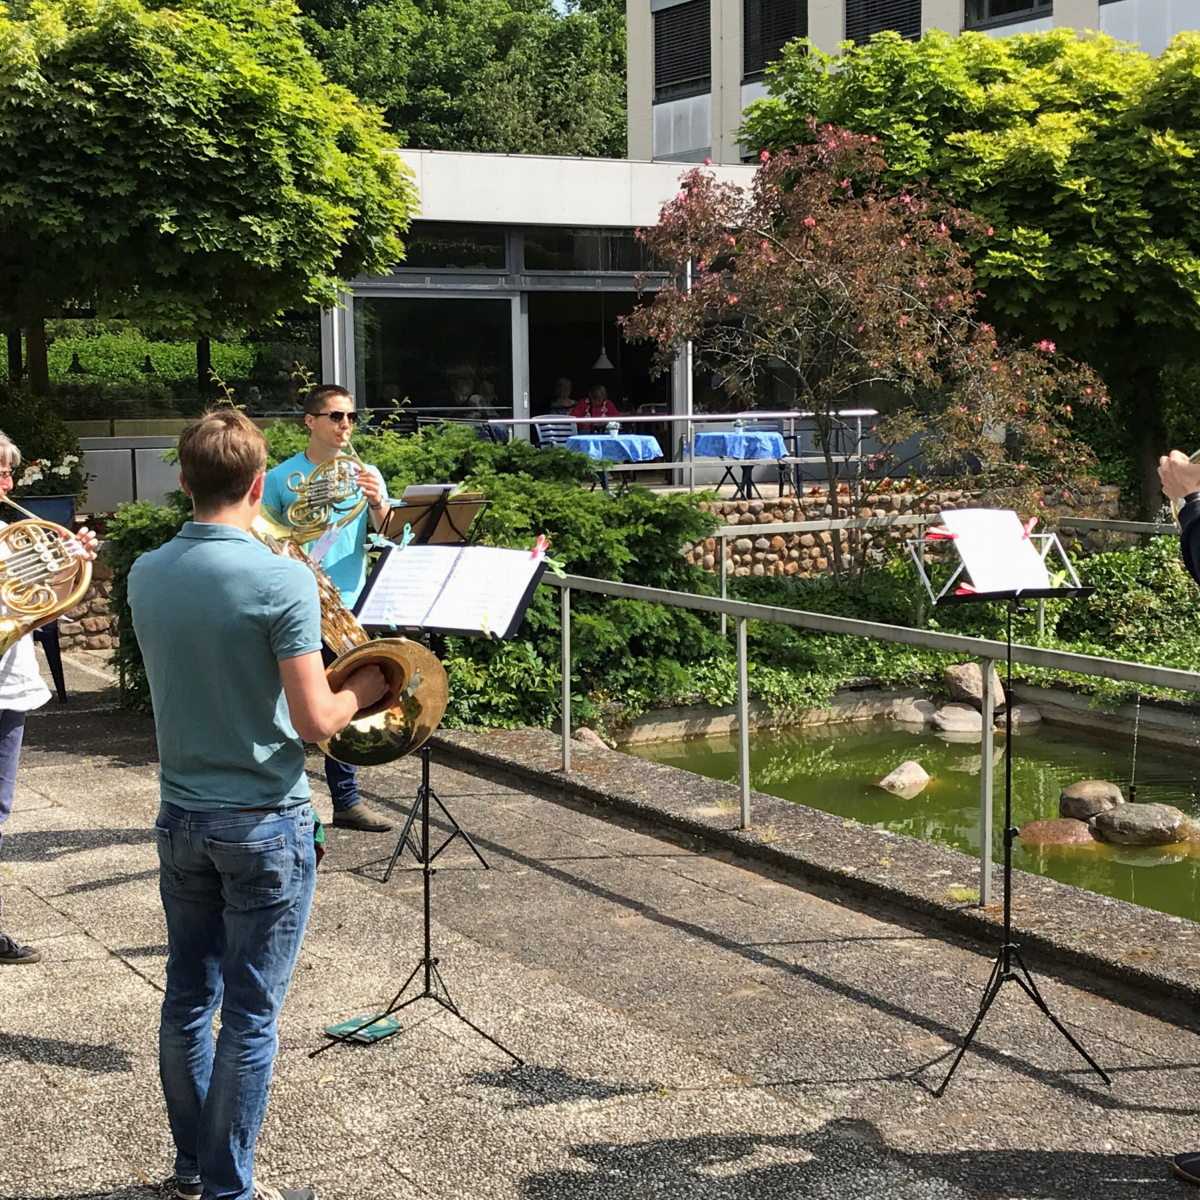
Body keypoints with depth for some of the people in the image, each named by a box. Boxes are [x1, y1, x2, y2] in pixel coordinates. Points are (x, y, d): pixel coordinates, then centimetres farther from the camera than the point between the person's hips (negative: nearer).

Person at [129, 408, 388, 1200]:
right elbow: (313, 721, -19)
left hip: (181, 817, 6)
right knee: (250, 1017, 4)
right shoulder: (283, 581, -18)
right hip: (263, 824, -6)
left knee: (189, 998, 17)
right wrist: (362, 689, 1)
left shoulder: (146, 576, 1)